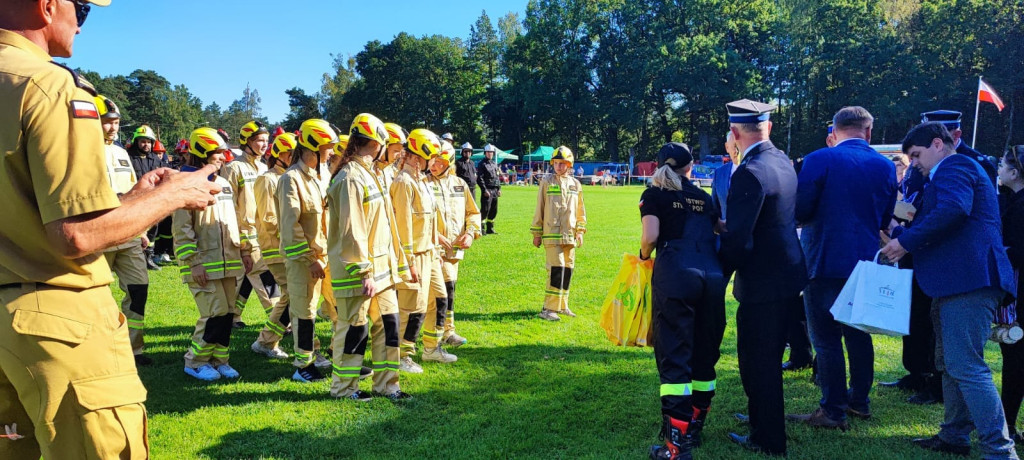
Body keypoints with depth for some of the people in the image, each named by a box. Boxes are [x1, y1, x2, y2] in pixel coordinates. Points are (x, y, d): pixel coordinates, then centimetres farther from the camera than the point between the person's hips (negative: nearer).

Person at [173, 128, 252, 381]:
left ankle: (219, 359, 22)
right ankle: (195, 362, 9)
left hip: (229, 263, 7)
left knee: (226, 313, 9)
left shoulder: (224, 184, 15)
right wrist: (194, 262, -17)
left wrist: (244, 250, 16)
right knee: (215, 313, -8)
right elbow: (182, 228, -13)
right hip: (204, 265, -7)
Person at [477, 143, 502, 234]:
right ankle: (482, 229, -6)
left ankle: (490, 229, 18)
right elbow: (480, 178, -10)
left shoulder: (494, 164, 18)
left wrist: (499, 188, 14)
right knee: (485, 210, -11)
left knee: (494, 210, 9)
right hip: (487, 190, -7)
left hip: (495, 190, 7)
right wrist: (484, 190, -16)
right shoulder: (482, 164, -4)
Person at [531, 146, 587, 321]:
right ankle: (549, 309, -8)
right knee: (557, 269, -13)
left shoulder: (575, 184, 11)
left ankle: (562, 305, 22)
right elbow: (539, 209, 3)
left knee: (567, 270, 8)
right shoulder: (546, 182, 1)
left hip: (569, 235, 4)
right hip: (551, 234, -4)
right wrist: (536, 233, 1)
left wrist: (580, 231, 8)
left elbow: (580, 210, 16)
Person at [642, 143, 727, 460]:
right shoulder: (704, 197, 21)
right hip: (713, 276, 5)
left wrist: (644, 255, 14)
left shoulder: (654, 195, 9)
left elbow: (651, 236, -5)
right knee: (705, 354, 15)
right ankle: (695, 428, 27)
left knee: (675, 356, -4)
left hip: (675, 276, -4)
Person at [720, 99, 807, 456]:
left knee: (757, 361, 4)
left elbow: (737, 239, -23)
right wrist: (729, 227, 16)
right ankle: (766, 422, 39)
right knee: (768, 357, 23)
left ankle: (767, 440, 17)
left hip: (763, 281, -9)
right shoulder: (783, 161, 7)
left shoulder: (750, 173, -22)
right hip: (787, 274, 9)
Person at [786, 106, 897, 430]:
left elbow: (800, 211, -12)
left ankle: (832, 411, 5)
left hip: (825, 261, -5)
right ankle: (859, 401, 28)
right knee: (858, 333, 17)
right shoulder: (886, 166, 4)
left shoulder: (819, 160, -12)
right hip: (865, 261, 6)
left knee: (826, 338, 0)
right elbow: (885, 219, 11)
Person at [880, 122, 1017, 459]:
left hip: (968, 279, -11)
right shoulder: (955, 171, 28)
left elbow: (953, 210, -24)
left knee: (966, 368, -13)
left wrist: (906, 241, -18)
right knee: (950, 365, 17)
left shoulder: (954, 167, -5)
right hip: (957, 281, 11)